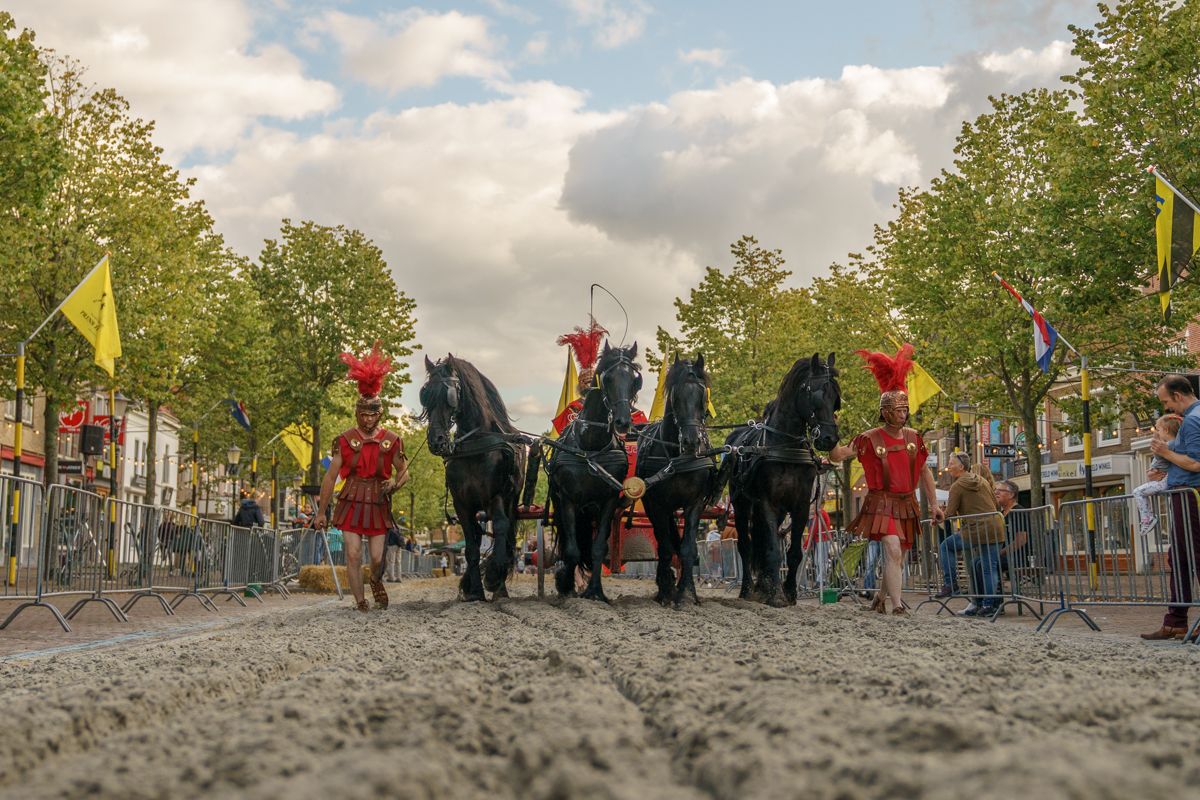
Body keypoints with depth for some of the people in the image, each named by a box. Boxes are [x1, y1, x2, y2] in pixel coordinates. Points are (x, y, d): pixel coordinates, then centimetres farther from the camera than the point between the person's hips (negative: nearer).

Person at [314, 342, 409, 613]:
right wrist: (321, 511, 0)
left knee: (377, 557, 2)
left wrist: (395, 483, -12)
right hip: (351, 504, -1)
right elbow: (330, 477, 2)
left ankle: (376, 582, 36)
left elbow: (403, 471, 12)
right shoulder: (345, 441, -1)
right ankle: (359, 601, 7)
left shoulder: (391, 440, 2)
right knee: (353, 555, -6)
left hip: (378, 506, 1)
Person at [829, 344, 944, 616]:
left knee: (897, 558, 13)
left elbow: (924, 472, 14)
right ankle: (897, 606, -17)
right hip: (882, 504, -5)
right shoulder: (870, 439, -7)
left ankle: (880, 598, 32)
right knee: (893, 550, -21)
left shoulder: (914, 438, 6)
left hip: (907, 505, 5)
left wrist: (934, 504, 13)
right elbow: (837, 455, -9)